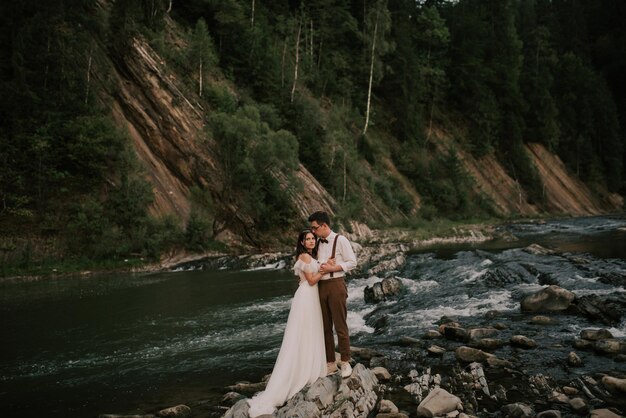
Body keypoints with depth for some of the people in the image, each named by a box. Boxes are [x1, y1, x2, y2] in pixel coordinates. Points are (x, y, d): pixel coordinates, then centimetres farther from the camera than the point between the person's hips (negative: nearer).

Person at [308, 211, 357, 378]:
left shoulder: (340, 240, -4)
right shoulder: (318, 243, 13)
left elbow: (352, 262, -8)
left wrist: (332, 268, -15)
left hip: (336, 285, -6)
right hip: (320, 287, 6)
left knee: (340, 325, -3)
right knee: (325, 327, 9)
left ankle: (345, 362, 9)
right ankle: (330, 363, 19)